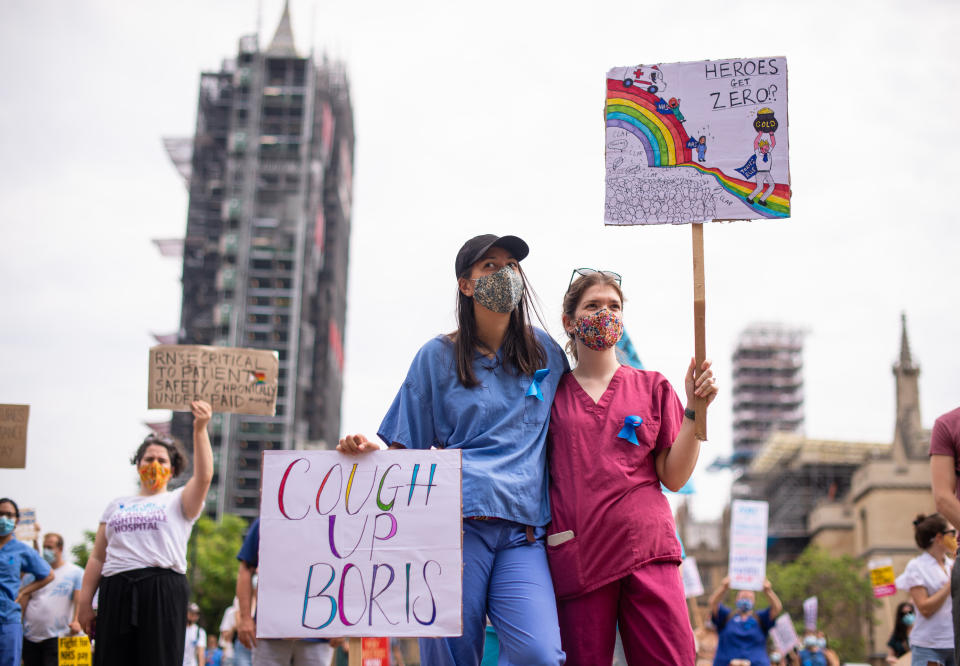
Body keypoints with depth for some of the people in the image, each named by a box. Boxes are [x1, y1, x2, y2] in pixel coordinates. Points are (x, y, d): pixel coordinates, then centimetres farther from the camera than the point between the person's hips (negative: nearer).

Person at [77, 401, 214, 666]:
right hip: (116, 592, 3)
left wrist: (200, 430, -20)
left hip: (163, 591, -3)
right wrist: (85, 602, 9)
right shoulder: (117, 506, 22)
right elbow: (97, 558, 18)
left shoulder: (178, 502, 12)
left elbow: (204, 476, -10)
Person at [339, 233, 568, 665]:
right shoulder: (438, 356, 11)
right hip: (456, 520, -1)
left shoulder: (546, 353, 17)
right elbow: (407, 448, 12)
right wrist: (368, 448, -9)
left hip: (523, 531, 1)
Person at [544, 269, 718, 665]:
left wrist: (695, 408, -3)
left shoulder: (652, 387, 12)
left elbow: (674, 477, 4)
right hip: (577, 555, 0)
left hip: (646, 549, 1)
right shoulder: (552, 393, 10)